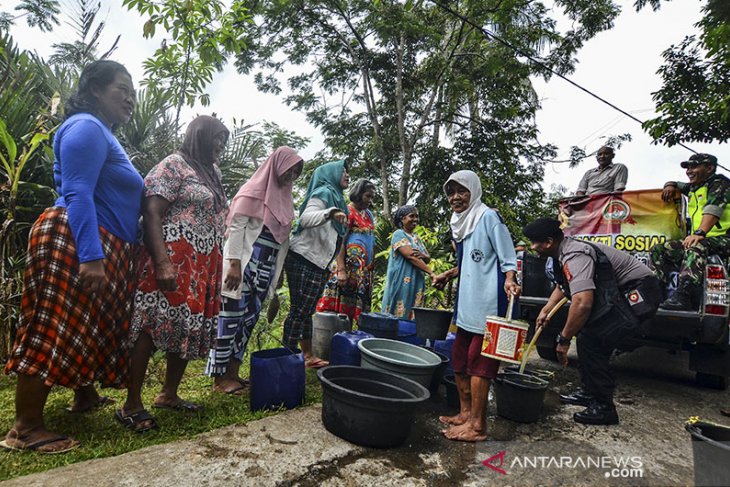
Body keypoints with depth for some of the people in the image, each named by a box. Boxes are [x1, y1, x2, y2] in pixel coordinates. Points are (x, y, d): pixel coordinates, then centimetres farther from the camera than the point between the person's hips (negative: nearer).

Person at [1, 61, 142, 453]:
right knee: (55, 330, -7)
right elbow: (77, 195, -20)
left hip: (102, 248, 11)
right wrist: (90, 256, -28)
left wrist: (100, 254, 28)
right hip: (78, 244, -11)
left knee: (94, 326, 18)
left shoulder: (102, 134, 24)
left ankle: (85, 396, 33)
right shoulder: (86, 127, -8)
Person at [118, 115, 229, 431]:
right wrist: (162, 263, -23)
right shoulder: (173, 165, -4)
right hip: (174, 259, -8)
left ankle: (169, 394, 23)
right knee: (153, 326, -5)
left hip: (204, 265, 9)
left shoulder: (212, 172, 20)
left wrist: (216, 266, 18)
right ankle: (131, 405, 5)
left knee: (190, 328, 10)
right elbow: (151, 213, -13)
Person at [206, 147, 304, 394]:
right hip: (244, 265, -7)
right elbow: (236, 226, -12)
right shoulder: (254, 190, -6)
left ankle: (233, 372, 23)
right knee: (231, 317, 0)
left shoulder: (282, 196, 15)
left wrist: (276, 272, 14)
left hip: (265, 269, 8)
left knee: (249, 319, 11)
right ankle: (220, 378, 10)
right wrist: (234, 263, -19)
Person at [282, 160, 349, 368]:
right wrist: (330, 213, -39)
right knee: (299, 310, -7)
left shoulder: (335, 196, 22)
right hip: (304, 260, -9)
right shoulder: (324, 192, -7)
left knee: (306, 311, 13)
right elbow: (305, 218, -25)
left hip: (317, 263, 9)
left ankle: (308, 356, 19)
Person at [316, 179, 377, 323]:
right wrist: (341, 270, -21)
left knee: (354, 309, 6)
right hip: (350, 266, -7)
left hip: (364, 269, 8)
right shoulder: (347, 212, -5)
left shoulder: (368, 214, 19)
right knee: (341, 305, -10)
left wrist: (371, 265, 14)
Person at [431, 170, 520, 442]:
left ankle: (477, 425, 6)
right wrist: (448, 275, 20)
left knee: (478, 360, -4)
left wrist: (509, 281, -28)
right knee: (459, 357, 13)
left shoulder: (488, 217, -7)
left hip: (487, 302, -9)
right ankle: (466, 413, 26)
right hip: (466, 301, 9)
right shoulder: (460, 222, 16)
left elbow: (508, 259, -11)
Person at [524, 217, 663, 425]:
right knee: (588, 336, 14)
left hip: (638, 293, -11)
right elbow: (563, 285, 28)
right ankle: (589, 392, 27)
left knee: (590, 341, -16)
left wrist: (564, 339, -26)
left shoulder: (574, 256, -26)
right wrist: (545, 311, 23)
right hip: (624, 293, 11)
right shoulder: (566, 251, 7)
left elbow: (582, 303, -37)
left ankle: (603, 408, -5)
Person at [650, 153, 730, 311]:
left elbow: (713, 208, -20)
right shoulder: (694, 188, 23)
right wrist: (670, 186, 17)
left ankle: (683, 297, -55)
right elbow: (677, 185, 44)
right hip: (700, 238, 8)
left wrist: (700, 233, -36)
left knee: (696, 247, -40)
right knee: (657, 250, -7)